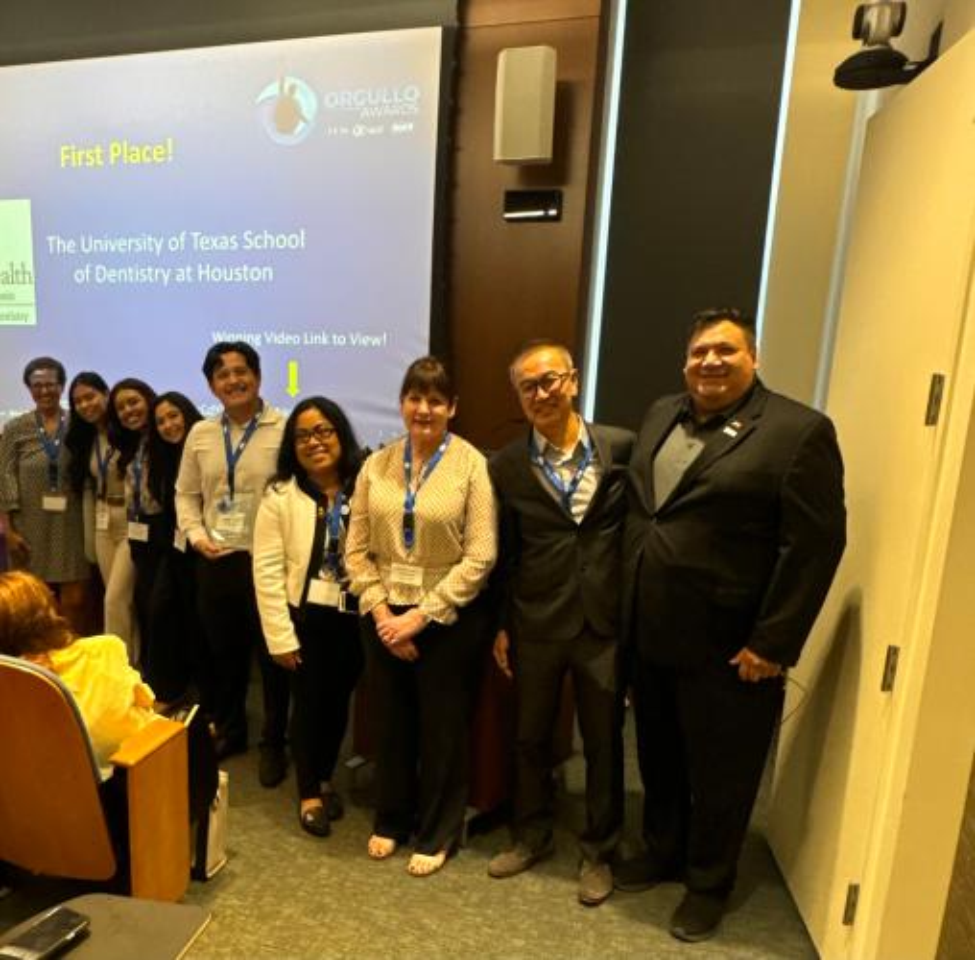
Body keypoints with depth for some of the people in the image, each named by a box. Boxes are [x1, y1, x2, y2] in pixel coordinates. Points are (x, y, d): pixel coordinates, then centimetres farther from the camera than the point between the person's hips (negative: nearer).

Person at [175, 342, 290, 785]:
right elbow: (186, 494, 14)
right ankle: (228, 729, 41)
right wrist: (196, 534, -2)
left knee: (271, 654, 8)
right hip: (214, 561, 5)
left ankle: (273, 743, 28)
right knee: (222, 651, 19)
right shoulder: (200, 434, 8)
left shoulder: (284, 430, -9)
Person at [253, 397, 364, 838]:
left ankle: (325, 780, 41)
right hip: (304, 616, -1)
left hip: (353, 616, 2)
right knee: (308, 703, 11)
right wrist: (280, 635, -10)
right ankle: (308, 794, 32)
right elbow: (267, 570, -8)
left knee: (338, 702, 17)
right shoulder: (280, 495, -7)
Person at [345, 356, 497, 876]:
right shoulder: (377, 464, 1)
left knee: (442, 729, 13)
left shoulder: (472, 465, -11)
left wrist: (422, 614, -15)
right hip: (385, 616, 4)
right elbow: (356, 548, 2)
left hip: (448, 618, -3)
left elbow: (479, 557, -14)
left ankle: (436, 835, 35)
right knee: (391, 722, 19)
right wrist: (381, 611, -8)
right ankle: (391, 820, 42)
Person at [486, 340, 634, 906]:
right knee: (531, 737, 18)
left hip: (606, 622, -1)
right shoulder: (507, 466, -3)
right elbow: (504, 554, 1)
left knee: (604, 743, 14)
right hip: (536, 625, 1)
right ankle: (532, 837, 43)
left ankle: (599, 853, 38)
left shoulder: (622, 447, -5)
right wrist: (500, 626, 3)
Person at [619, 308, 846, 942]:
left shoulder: (799, 430, -12)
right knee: (658, 758, 22)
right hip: (651, 635, 6)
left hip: (728, 646, -6)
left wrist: (772, 644, -16)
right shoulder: (661, 416, 8)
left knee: (719, 773, 14)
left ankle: (709, 884, 38)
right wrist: (626, 609, 10)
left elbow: (816, 545, -15)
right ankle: (663, 852, 47)